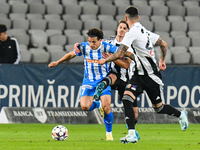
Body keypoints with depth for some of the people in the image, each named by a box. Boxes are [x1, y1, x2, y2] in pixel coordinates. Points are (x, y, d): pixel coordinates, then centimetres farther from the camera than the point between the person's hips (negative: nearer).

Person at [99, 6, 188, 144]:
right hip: (139, 74, 8)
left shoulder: (133, 32, -20)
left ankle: (181, 115, 37)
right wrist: (162, 60, 30)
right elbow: (164, 44, 15)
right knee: (127, 99, -10)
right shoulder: (144, 31, 6)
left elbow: (120, 54, -23)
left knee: (158, 108, 9)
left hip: (151, 76, -8)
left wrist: (105, 60, -7)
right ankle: (132, 134, -14)